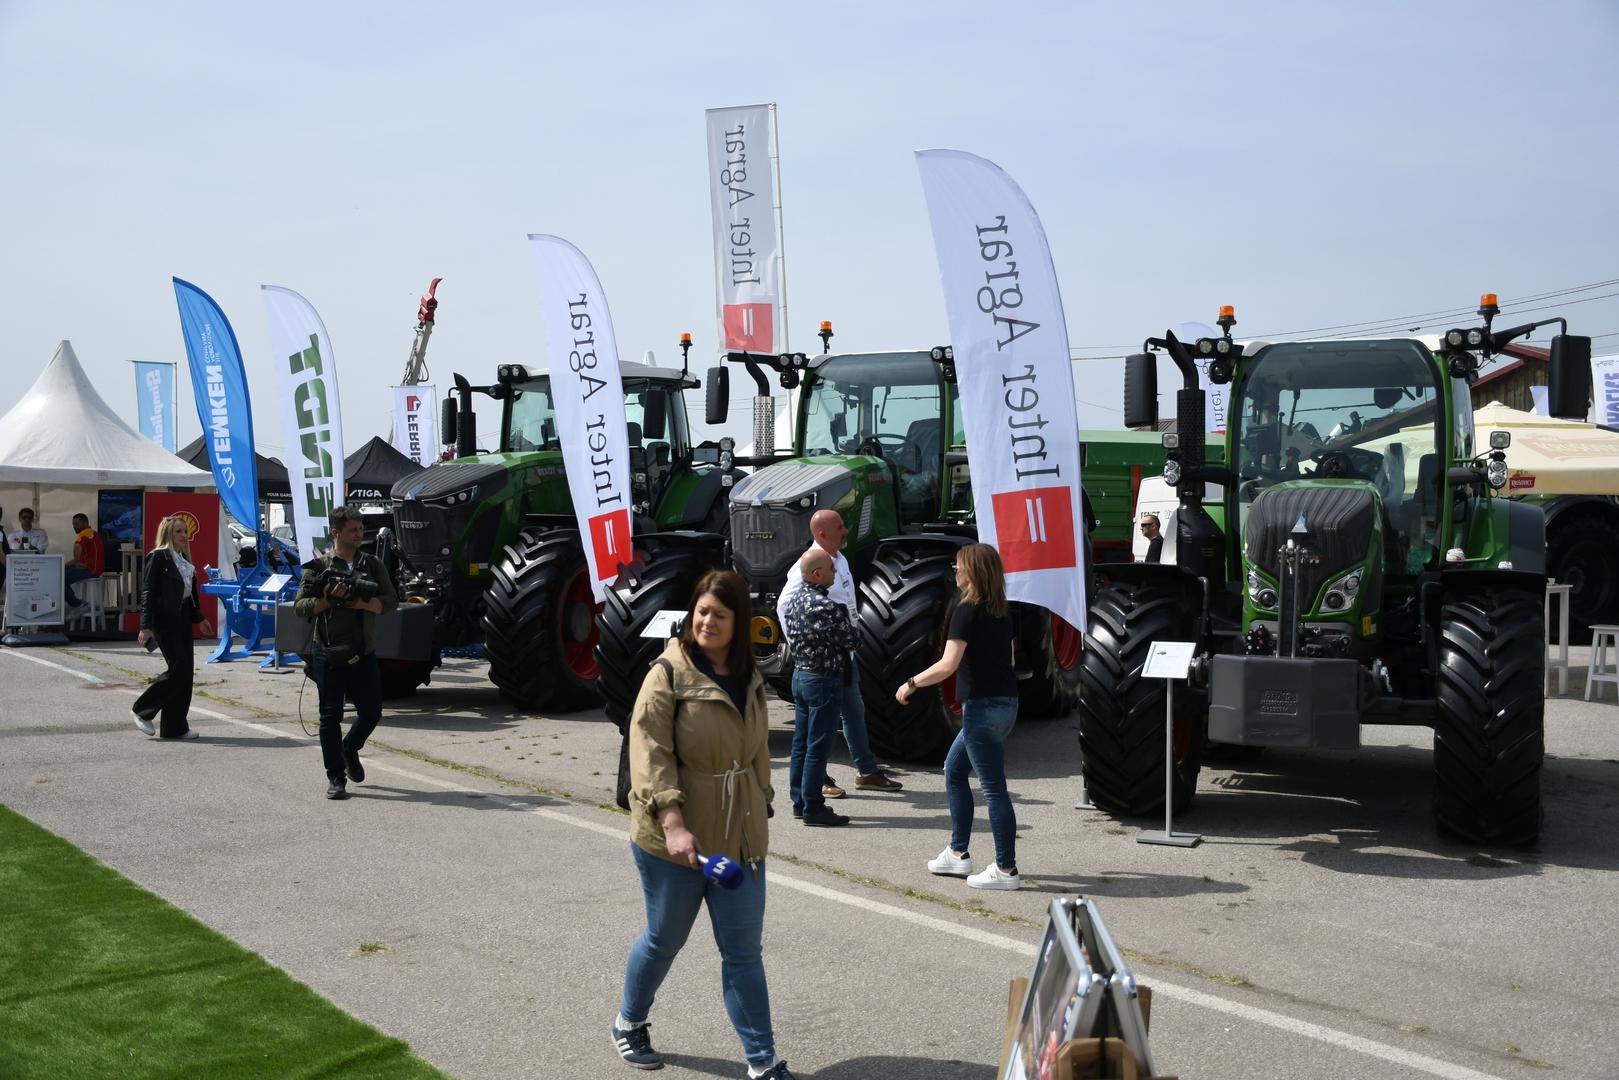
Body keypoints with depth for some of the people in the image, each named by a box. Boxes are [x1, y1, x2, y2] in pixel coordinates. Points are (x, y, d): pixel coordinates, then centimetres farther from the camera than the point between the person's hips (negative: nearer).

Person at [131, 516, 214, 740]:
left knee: (186, 671, 5)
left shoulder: (183, 558, 17)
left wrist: (199, 618, 23)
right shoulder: (158, 556, -8)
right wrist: (146, 626, -18)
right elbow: (148, 591, -13)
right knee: (179, 668, -12)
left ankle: (175, 726, 9)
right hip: (165, 620, -8)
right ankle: (142, 709, 5)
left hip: (183, 618, 9)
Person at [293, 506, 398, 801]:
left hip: (364, 654, 3)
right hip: (328, 655, -3)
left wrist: (362, 602, -14)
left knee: (371, 712, 6)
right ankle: (335, 778, 11)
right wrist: (329, 600, -17)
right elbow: (299, 607, -2)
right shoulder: (318, 566, 0)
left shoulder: (373, 564, 9)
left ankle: (349, 751, 35)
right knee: (331, 716, 2)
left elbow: (390, 601, 3)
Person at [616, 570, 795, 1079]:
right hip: (673, 838, -4)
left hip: (738, 836, 5)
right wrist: (673, 823, -29)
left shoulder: (749, 680, 7)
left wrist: (761, 809, 19)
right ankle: (629, 1024, 39)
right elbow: (649, 752, -20)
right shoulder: (669, 674, -13)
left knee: (744, 949, 6)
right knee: (665, 939, 13)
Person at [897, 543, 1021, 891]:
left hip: (983, 706, -9)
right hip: (1006, 702, 9)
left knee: (994, 788, -3)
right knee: (954, 771, 20)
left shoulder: (967, 611, -14)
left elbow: (948, 665, -20)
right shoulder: (1002, 612, 10)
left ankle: (1006, 870, 3)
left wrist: (911, 684, -8)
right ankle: (958, 854, 25)